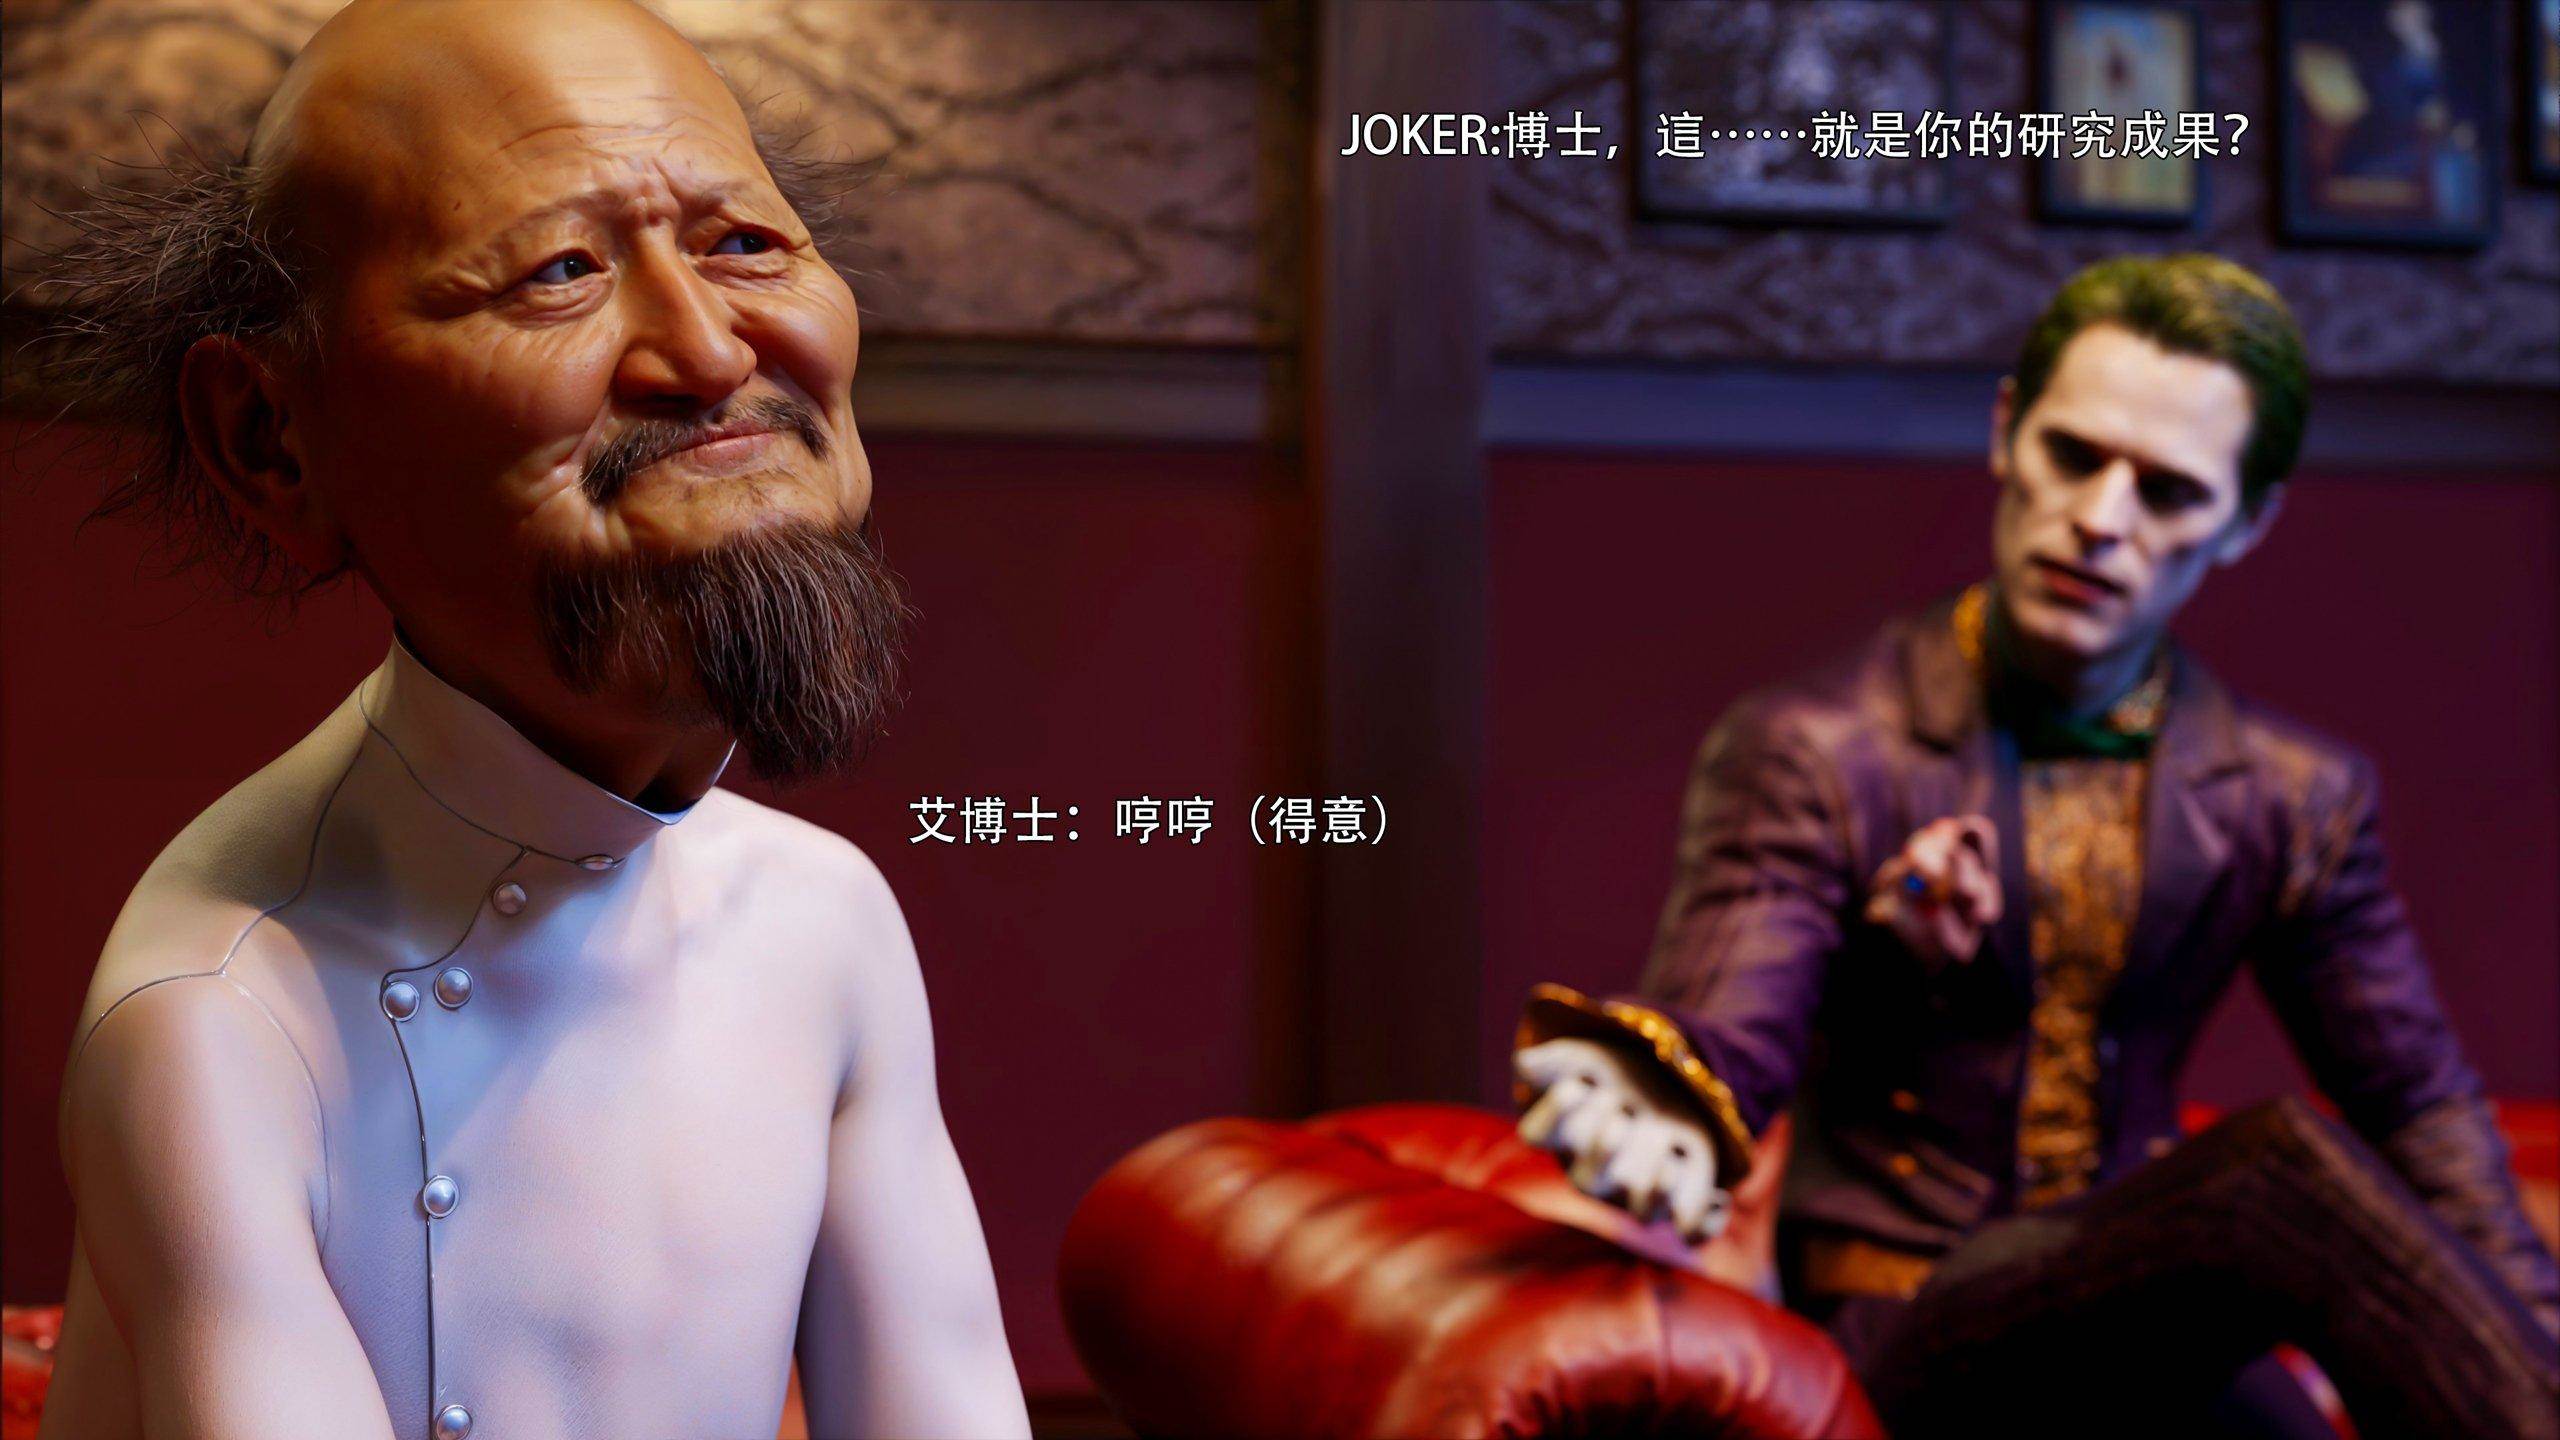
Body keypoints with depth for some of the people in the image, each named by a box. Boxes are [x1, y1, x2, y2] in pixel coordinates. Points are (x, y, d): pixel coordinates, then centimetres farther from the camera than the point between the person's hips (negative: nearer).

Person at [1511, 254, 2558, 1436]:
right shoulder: (1806, 754, -7)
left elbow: (2416, 1107, 14)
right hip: (1900, 1339, -4)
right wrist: (1659, 1112, -43)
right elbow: (1717, 1042, -18)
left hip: (2144, 1333, 4)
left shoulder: (2297, 799, 6)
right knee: (2285, 1174, -28)